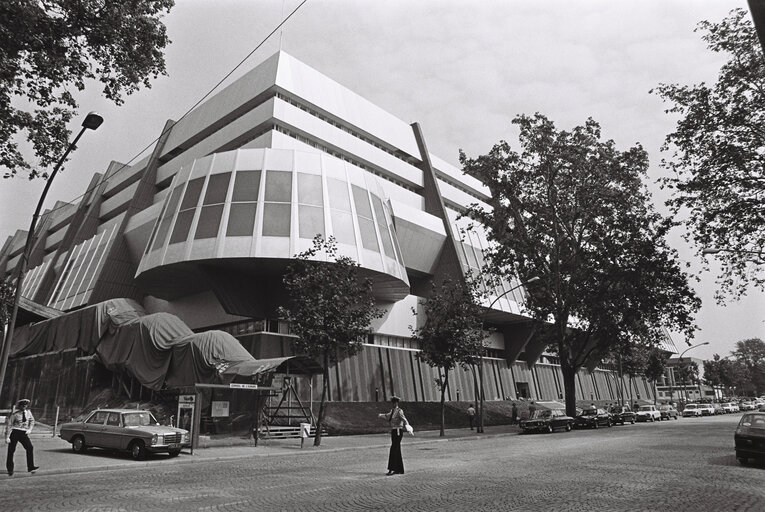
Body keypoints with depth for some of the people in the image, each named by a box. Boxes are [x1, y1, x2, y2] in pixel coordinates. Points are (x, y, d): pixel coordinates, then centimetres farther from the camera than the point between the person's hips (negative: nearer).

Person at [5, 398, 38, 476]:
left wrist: (30, 430, 7)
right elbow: (8, 425, -7)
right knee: (11, 451, 2)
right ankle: (10, 469, 20)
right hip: (14, 432, -3)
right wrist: (7, 437, -10)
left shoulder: (28, 413, 5)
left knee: (30, 448, -12)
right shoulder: (14, 414, -10)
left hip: (23, 433, 3)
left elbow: (32, 421, 22)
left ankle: (30, 467, -10)